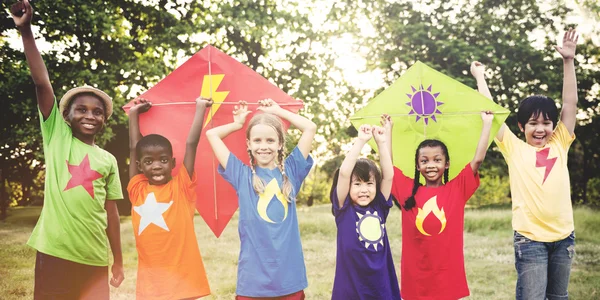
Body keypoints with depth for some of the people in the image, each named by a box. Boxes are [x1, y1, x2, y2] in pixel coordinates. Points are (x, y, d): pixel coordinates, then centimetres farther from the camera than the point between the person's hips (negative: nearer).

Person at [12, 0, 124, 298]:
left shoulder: (108, 160, 10)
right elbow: (42, 84, -6)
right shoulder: (57, 137, 4)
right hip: (53, 250, -2)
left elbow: (111, 211, 11)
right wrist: (26, 31, -13)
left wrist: (118, 261, 11)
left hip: (93, 256, 2)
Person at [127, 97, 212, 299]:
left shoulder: (181, 188, 1)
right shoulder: (137, 190, 7)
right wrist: (134, 112, 21)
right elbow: (134, 148, 13)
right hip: (149, 282, 3)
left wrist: (200, 106, 4)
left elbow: (191, 144, -1)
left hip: (183, 278, -2)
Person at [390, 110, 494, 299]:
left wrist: (487, 123, 3)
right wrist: (388, 129, 13)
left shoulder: (457, 189, 2)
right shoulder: (408, 190, 4)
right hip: (415, 276, 1)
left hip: (448, 274, 0)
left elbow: (478, 159, -2)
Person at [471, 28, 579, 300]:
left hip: (563, 235, 3)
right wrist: (480, 76, 6)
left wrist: (568, 61, -1)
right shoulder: (514, 149, 0)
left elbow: (570, 104, 3)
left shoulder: (559, 144, 7)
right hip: (530, 237, -3)